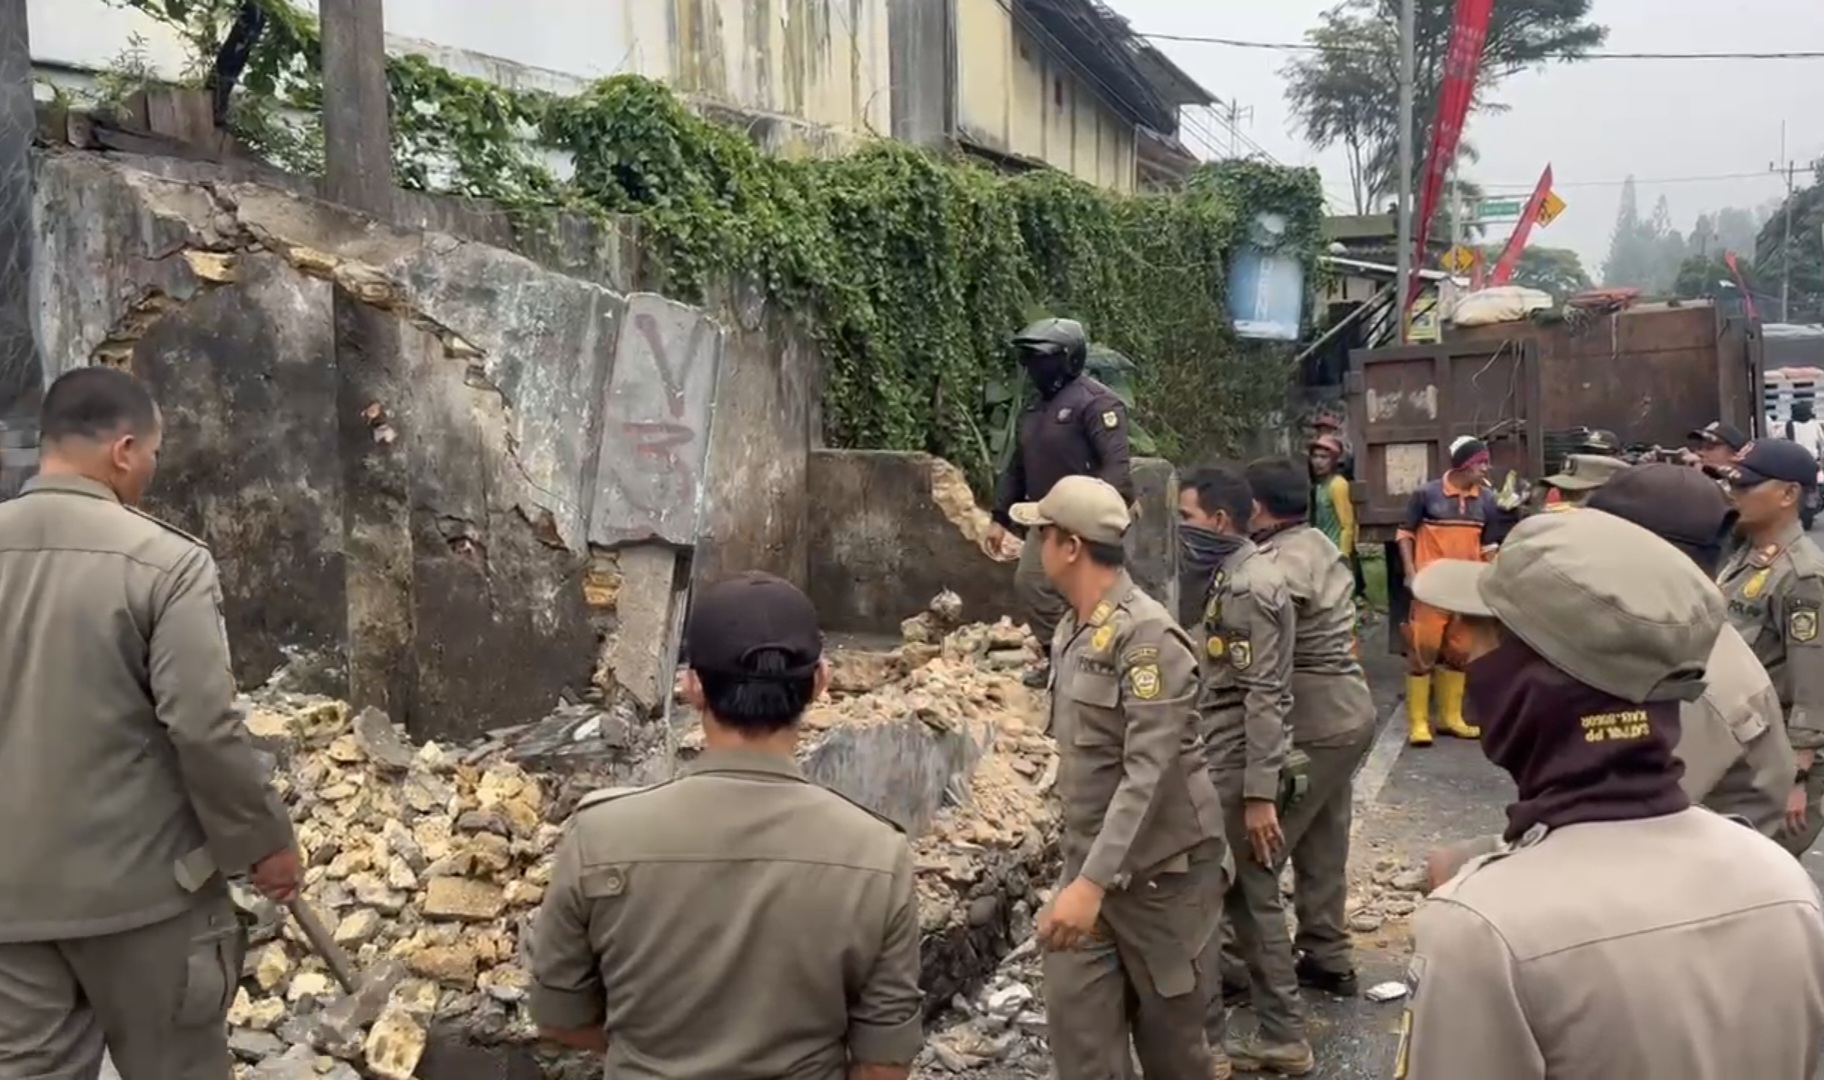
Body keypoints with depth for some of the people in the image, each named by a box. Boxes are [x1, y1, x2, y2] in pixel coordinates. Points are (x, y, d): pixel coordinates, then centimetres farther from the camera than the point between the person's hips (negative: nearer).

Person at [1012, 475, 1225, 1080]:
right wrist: (1080, 870, 16)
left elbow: (1149, 773, -27)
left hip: (1157, 866, -7)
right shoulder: (1071, 630, 7)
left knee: (1167, 1027, 9)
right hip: (1090, 860, 7)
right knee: (1074, 1014, 3)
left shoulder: (1147, 636, -21)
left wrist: (1093, 882, -32)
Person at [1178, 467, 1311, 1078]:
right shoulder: (1234, 577, 12)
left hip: (1234, 772, -10)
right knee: (1254, 899, 15)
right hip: (1228, 766, 10)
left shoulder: (1247, 587, -18)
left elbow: (1264, 698, -21)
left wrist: (1259, 794, -22)